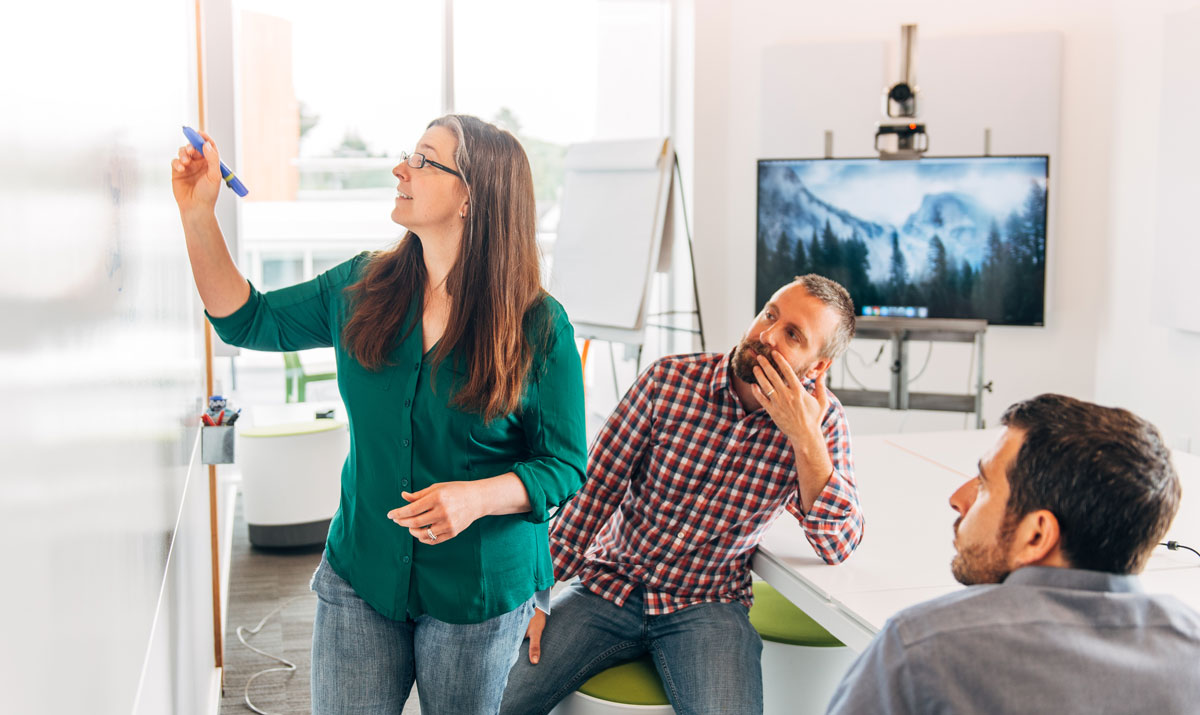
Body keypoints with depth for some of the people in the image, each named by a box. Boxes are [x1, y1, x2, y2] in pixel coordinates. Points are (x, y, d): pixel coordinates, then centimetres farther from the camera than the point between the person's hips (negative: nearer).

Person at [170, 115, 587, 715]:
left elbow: (565, 466, -9)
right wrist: (198, 215, 0)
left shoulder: (539, 326, -13)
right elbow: (248, 320, 9)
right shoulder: (361, 288, -1)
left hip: (479, 592, -3)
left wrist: (477, 498, -26)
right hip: (360, 573, 3)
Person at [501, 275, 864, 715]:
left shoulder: (820, 419, -5)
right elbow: (594, 486, -5)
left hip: (708, 605, 0)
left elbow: (839, 546, -13)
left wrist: (806, 439, -24)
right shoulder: (670, 379, -6)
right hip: (609, 585, 1)